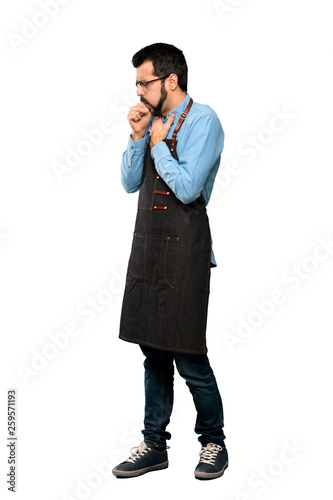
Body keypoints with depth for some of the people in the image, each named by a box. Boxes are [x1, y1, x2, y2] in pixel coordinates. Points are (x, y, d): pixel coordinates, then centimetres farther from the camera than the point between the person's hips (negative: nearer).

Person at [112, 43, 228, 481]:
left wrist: (158, 142, -7)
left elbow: (187, 188, -17)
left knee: (188, 355, -2)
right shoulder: (153, 121, 14)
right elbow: (130, 183, 12)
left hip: (184, 247, -7)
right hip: (147, 243, 7)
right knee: (153, 350, 11)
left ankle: (213, 443, 18)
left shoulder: (202, 120, -8)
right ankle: (155, 445, 23)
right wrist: (138, 137, 1)